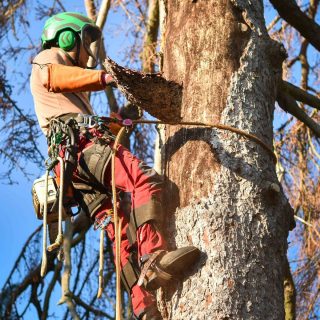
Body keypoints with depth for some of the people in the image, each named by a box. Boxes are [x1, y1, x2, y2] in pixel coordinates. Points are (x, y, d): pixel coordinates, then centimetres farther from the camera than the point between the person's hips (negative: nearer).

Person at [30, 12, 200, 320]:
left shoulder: (70, 93, 43)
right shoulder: (47, 58, 13)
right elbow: (52, 77, -13)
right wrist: (106, 77, -28)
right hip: (82, 144, -9)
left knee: (123, 233, -2)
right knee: (146, 179, -29)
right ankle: (154, 258, -45)